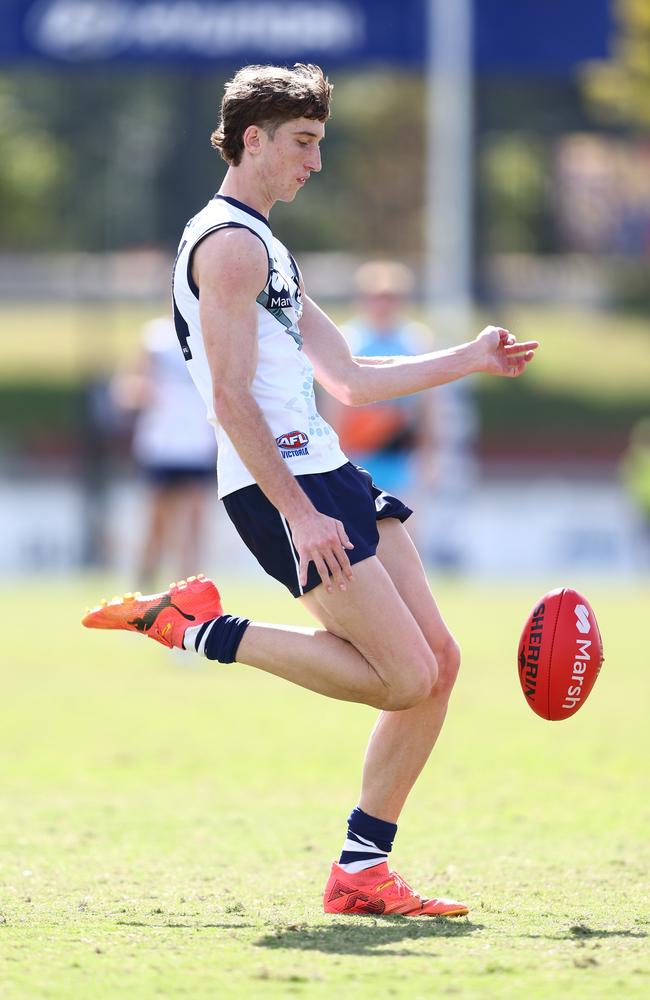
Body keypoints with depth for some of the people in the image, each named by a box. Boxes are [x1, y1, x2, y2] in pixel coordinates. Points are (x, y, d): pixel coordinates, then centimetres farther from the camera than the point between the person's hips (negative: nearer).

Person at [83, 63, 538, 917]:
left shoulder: (266, 250, 24)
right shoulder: (230, 243, -9)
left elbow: (350, 381, 27)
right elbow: (231, 399, -18)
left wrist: (469, 359, 23)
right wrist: (297, 513, -22)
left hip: (327, 475, 10)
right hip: (282, 489, -10)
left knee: (439, 662, 4)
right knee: (405, 678, -14)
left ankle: (361, 871, 7)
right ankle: (200, 629, -4)